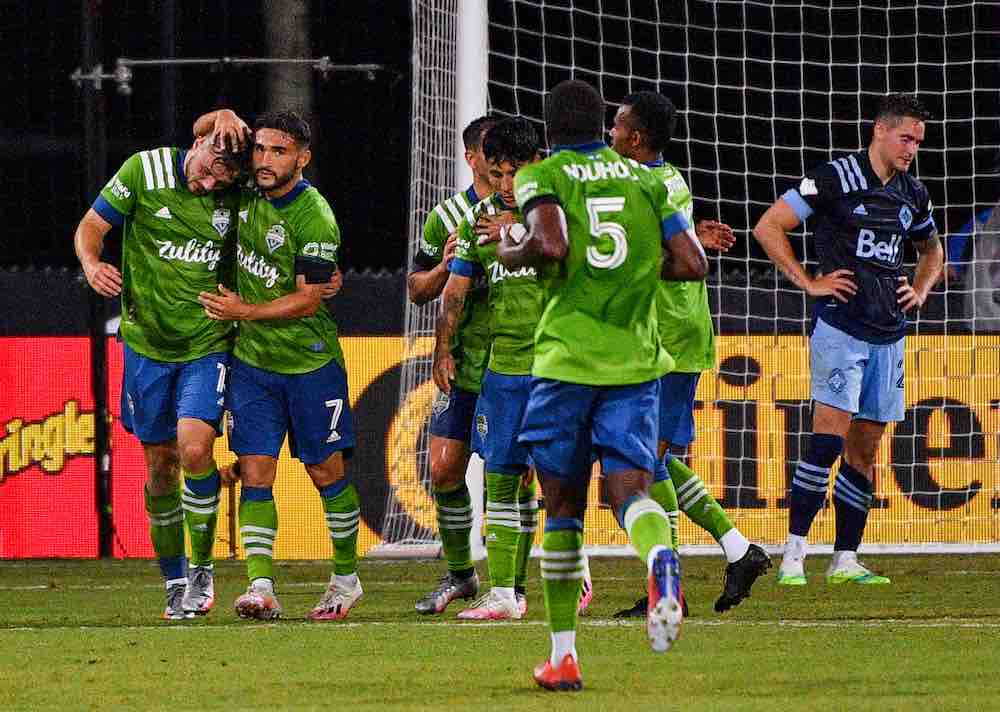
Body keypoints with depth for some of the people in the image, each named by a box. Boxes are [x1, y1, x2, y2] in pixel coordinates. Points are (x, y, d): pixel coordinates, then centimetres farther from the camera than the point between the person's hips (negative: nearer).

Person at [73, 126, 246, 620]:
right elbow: (91, 226, -2)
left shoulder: (238, 194, -6)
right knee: (159, 464, 7)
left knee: (194, 446, -20)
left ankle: (201, 568, -2)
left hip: (208, 343, -1)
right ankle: (174, 581, 23)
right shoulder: (144, 170, -10)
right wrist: (91, 264, -23)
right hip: (148, 343, 1)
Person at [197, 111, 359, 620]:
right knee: (255, 473, -5)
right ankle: (261, 586, -11)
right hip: (251, 361, 5)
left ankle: (346, 578, 22)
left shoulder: (314, 219, -17)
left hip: (310, 363, -5)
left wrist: (245, 311, -21)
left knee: (326, 471, 6)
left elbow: (308, 300, -18)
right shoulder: (247, 196, 1)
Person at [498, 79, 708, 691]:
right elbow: (693, 264, 7)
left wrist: (513, 255, 1)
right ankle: (660, 556, -41)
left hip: (566, 357, -2)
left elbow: (552, 245, -19)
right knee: (630, 485, -3)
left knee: (563, 505, 9)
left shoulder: (540, 177, 1)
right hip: (634, 358, 2)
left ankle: (563, 654, 11)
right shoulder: (645, 180, 12)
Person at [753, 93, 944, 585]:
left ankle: (845, 560, 12)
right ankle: (793, 555, -12)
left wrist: (919, 291, 13)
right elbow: (768, 228, -7)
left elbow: (932, 250, 32)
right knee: (829, 439, -15)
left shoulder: (912, 194, 13)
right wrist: (809, 283, -10)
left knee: (864, 450, 7)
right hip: (841, 326, -6)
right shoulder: (836, 178, -7)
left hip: (888, 334, 6)